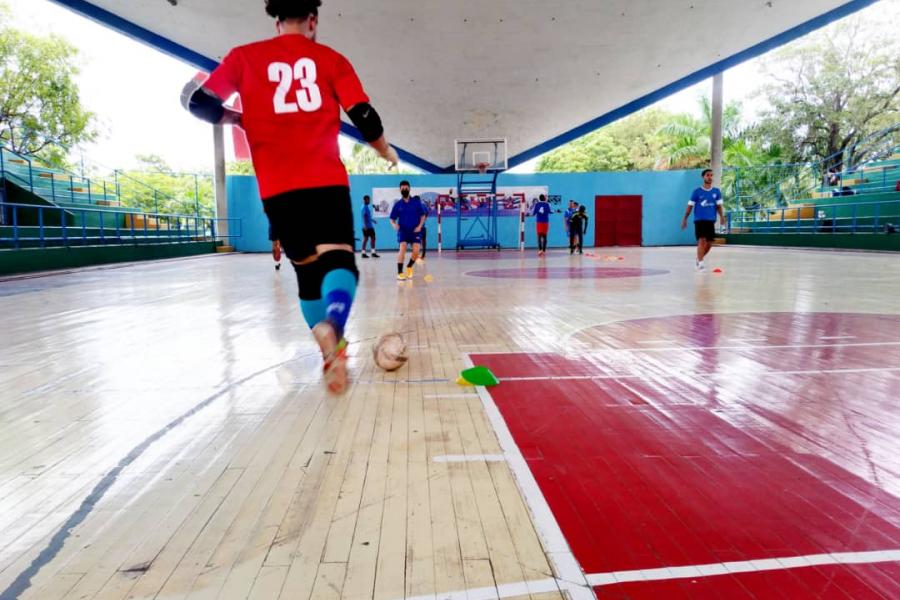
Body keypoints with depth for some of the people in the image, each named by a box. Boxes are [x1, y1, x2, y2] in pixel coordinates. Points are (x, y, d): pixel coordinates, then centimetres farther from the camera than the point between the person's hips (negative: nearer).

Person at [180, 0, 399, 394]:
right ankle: (330, 327, -43)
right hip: (327, 180, -2)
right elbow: (364, 117, 7)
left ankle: (332, 351, 21)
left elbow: (199, 102, 6)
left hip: (276, 187, 2)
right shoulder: (331, 59, 11)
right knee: (338, 259, -11)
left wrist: (238, 119, 24)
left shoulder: (244, 57, 13)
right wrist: (387, 152, 24)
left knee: (306, 268, 14)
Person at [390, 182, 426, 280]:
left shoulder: (416, 202, 3)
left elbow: (423, 215, 7)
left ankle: (409, 267, 19)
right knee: (402, 248, -20)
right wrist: (394, 225, -15)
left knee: (416, 251, -12)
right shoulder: (397, 204, 4)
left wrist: (420, 226, -8)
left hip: (415, 230, 1)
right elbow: (392, 219, 7)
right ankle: (399, 272, -14)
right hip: (403, 230, 0)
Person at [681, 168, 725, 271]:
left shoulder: (716, 191, 7)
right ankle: (700, 263, -11)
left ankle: (699, 259, 30)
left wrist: (722, 217, -11)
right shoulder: (697, 191, -1)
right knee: (702, 241, -16)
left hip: (711, 221, 4)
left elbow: (719, 206, 4)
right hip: (699, 220, -4)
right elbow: (690, 206, 3)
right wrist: (684, 219, 1)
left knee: (709, 243, 8)